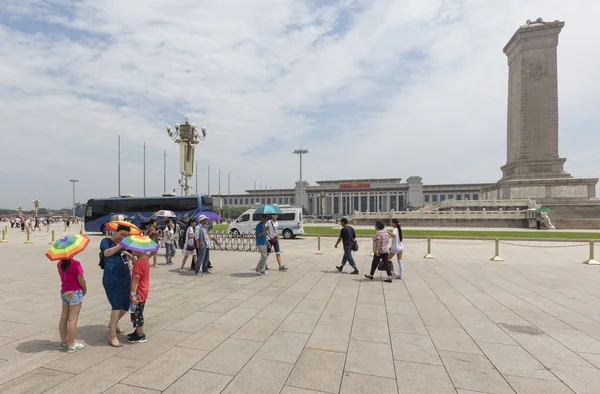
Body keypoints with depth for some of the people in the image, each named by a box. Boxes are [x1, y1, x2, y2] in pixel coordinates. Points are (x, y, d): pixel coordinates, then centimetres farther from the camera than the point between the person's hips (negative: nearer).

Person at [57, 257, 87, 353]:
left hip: (64, 292, 8)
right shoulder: (75, 263, -19)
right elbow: (81, 280, -15)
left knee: (63, 318, 15)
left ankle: (63, 342, 27)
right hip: (75, 292, -8)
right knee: (72, 319, -2)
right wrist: (85, 289, 1)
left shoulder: (59, 264, 4)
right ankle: (71, 345, 4)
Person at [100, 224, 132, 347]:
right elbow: (106, 253, -21)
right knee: (117, 305, -15)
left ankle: (113, 324, 38)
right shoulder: (106, 241, 0)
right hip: (111, 278, -6)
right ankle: (112, 336, -7)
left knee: (126, 305, 12)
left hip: (125, 277, 6)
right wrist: (120, 245, -30)